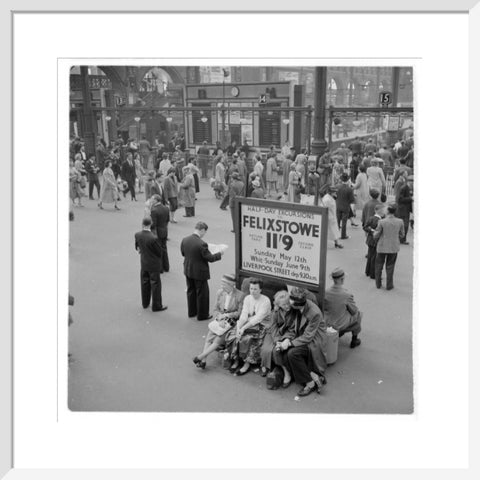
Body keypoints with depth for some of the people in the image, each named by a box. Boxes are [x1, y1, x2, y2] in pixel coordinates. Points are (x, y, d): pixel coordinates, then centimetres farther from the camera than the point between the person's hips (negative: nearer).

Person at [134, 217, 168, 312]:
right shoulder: (153, 238, -28)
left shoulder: (137, 235, -11)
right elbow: (160, 252, -14)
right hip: (153, 265, -6)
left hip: (143, 264, 6)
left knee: (144, 283, 20)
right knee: (155, 284, 7)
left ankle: (145, 303, 35)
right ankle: (156, 306, 17)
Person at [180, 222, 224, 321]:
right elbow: (210, 258, -20)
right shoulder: (201, 244, -28)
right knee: (202, 294, 10)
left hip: (188, 271, 7)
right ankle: (202, 315, 22)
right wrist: (219, 254, -4)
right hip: (199, 272, -7)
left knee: (190, 291, 22)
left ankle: (192, 312, 37)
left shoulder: (184, 240, -8)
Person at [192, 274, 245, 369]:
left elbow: (240, 312, -7)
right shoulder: (219, 293, 5)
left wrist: (227, 315, -14)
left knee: (218, 340, -21)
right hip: (219, 320, 4)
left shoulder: (240, 295, -9)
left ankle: (201, 356, -14)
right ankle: (203, 360, -20)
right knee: (209, 338, -17)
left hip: (232, 321, -4)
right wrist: (219, 318, -9)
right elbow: (216, 309, 9)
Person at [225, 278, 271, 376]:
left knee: (247, 338, -31)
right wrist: (238, 327, -20)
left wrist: (244, 328, -26)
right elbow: (244, 315, -2)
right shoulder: (247, 298, 7)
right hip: (247, 323, 5)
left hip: (260, 326, -5)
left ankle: (247, 364, -15)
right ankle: (236, 361, -7)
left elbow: (258, 318, -19)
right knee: (232, 335, -19)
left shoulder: (265, 301, -11)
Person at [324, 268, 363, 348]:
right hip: (342, 324, -4)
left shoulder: (326, 292, -19)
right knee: (358, 313, 25)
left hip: (328, 322, 4)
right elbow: (354, 311, -13)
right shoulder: (347, 295, -29)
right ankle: (354, 340, 36)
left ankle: (339, 332, 41)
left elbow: (324, 308, -3)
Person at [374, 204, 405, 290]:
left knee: (379, 265, 18)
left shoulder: (382, 222, -18)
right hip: (394, 247, 2)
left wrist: (374, 233, 12)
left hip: (382, 247, -2)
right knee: (390, 266, 17)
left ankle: (378, 284, 25)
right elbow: (402, 235, 2)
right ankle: (389, 285, 20)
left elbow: (376, 235, -10)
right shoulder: (400, 222, -10)